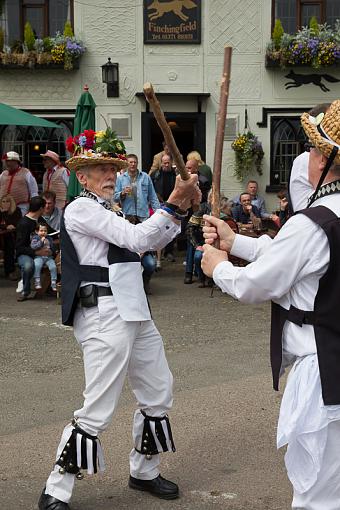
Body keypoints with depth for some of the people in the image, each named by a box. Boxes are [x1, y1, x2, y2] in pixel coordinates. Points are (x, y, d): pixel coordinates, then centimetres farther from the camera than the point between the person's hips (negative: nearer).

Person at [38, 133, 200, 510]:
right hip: (105, 316, -10)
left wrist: (182, 207, 5)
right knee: (97, 411, -8)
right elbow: (138, 239, -18)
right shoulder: (81, 208, -9)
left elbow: (152, 242, 17)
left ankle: (144, 472, 34)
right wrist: (174, 202, -17)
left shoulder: (104, 212, 19)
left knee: (159, 393, 17)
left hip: (134, 313, 10)